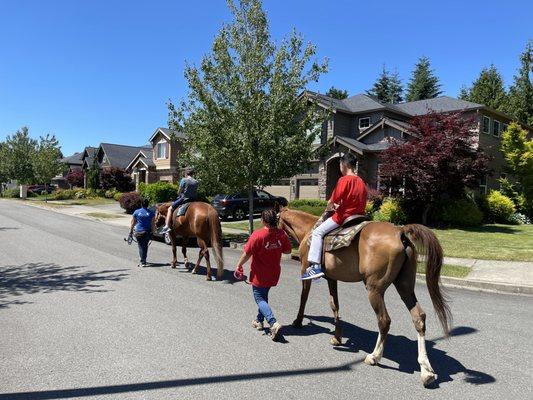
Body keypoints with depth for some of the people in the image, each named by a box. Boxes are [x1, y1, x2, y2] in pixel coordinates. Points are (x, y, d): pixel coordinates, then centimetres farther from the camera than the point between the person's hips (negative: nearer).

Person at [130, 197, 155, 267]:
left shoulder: (136, 212, -1)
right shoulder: (151, 213, -2)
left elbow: (133, 223, 4)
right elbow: (152, 223, -2)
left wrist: (130, 231, 11)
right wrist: (152, 231, 6)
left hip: (138, 232, -1)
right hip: (147, 232, 1)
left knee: (141, 246, 4)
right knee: (145, 246, 15)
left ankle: (142, 262, -4)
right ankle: (143, 260, 25)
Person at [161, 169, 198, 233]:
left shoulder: (184, 180, -7)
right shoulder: (196, 182, 5)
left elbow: (179, 192, -4)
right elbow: (196, 192, 8)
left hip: (184, 199, -5)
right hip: (193, 200, 5)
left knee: (170, 209, 6)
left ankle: (167, 226, -7)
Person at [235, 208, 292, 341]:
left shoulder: (257, 235, -22)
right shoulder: (282, 234, -7)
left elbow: (247, 254, -17)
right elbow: (287, 251, 4)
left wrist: (239, 266, -2)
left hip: (259, 275, -5)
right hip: (274, 274, 6)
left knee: (260, 298, 4)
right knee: (264, 296, 24)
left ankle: (273, 323, -13)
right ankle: (259, 321, 36)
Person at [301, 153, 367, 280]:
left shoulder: (344, 180, -13)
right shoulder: (361, 182, 13)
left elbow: (333, 200, -15)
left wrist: (328, 208, 6)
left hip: (343, 216, -9)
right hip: (358, 216, 9)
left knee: (318, 232, -7)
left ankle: (315, 266, -17)